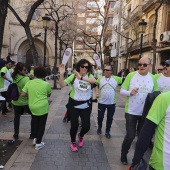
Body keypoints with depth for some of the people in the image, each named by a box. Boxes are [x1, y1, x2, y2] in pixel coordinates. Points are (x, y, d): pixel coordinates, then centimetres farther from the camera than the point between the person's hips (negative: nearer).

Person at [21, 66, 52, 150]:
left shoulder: (29, 82, -3)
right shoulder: (46, 84, -9)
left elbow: (23, 94, -5)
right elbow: (49, 95, 5)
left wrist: (30, 94, 12)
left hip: (32, 107, 4)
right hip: (42, 108, -3)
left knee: (35, 123, 25)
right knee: (41, 125, 11)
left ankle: (35, 138, 35)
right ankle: (38, 143, 17)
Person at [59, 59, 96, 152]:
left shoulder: (89, 75, -3)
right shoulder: (73, 76, -8)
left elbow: (94, 81, -26)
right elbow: (62, 84, -15)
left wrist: (82, 78, -39)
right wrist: (61, 74, -31)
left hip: (86, 105, 2)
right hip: (74, 104, -2)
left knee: (86, 126, 0)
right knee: (74, 125, 5)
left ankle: (81, 136, 38)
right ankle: (73, 142, 34)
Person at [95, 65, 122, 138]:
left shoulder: (116, 78, -6)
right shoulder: (100, 78, -1)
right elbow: (94, 84, 15)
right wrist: (96, 92, 6)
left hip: (112, 103, 0)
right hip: (101, 102, 1)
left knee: (110, 118, 10)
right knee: (100, 116, 10)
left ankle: (107, 131, 29)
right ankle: (99, 128, 38)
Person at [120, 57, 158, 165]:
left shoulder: (153, 78, -1)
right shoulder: (131, 75, -8)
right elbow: (122, 91, -5)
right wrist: (130, 92, -24)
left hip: (145, 113, 3)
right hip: (131, 111, -3)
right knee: (130, 135, -1)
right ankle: (123, 155, 25)